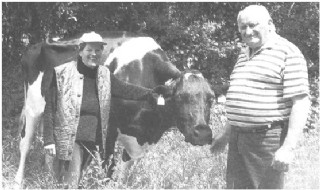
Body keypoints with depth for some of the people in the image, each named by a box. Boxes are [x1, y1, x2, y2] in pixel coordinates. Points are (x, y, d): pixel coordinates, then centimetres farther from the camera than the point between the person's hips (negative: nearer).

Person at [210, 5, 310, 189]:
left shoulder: (288, 53, -11)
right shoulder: (244, 54, 16)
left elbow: (301, 103, -17)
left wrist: (288, 147, -23)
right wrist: (227, 134, 28)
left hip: (268, 141, -8)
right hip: (238, 139, 8)